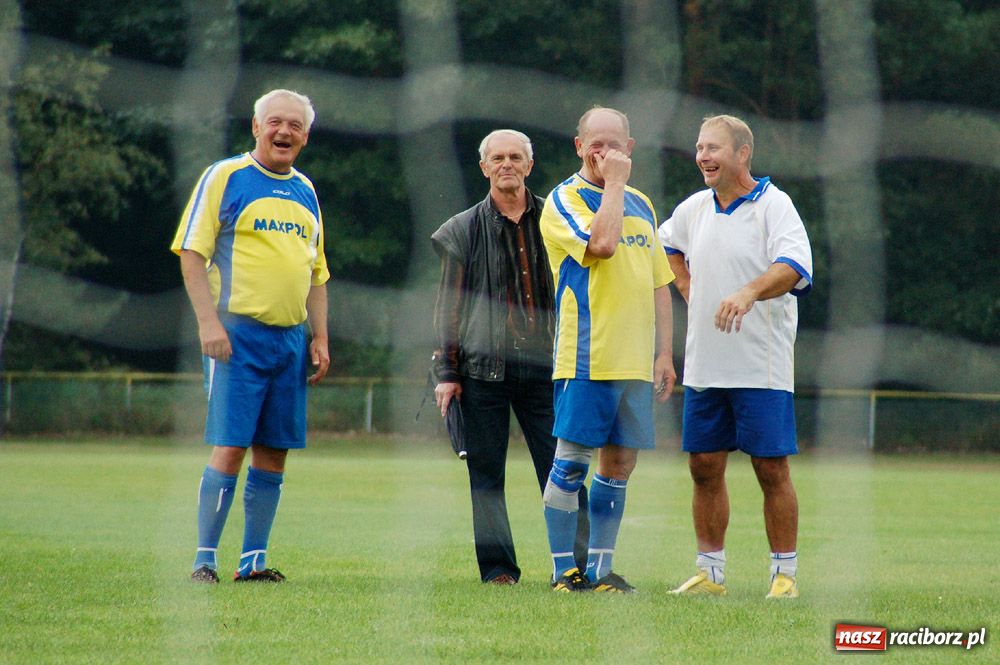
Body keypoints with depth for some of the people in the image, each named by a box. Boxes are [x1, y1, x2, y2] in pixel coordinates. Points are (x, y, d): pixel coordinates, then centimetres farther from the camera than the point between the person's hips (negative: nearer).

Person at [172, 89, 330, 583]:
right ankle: (204, 561, -5)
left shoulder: (305, 191, 17)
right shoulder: (225, 177, -1)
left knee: (273, 451, 5)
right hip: (238, 333, -6)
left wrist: (320, 337, 14)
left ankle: (253, 561, 10)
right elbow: (192, 252, -6)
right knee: (230, 446, -10)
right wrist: (209, 321, -15)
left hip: (291, 336, 6)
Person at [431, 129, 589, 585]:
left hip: (544, 364, 0)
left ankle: (578, 562, 0)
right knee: (486, 474, 1)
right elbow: (448, 306, 9)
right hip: (483, 367, 0)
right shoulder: (462, 230, 8)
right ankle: (497, 567, 7)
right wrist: (445, 372, 3)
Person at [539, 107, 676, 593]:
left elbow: (659, 284, 20)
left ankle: (601, 569, 12)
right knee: (572, 462, -5)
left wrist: (664, 353, 14)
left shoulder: (640, 205, 19)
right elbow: (600, 243, -21)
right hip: (587, 357, -6)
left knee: (620, 463, 6)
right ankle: (564, 570, 0)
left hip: (636, 362, 6)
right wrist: (614, 182, -12)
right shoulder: (564, 200, -2)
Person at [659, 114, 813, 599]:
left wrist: (749, 292, -42)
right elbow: (669, 244, 34)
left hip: (761, 366, -6)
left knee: (772, 470, -4)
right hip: (704, 365, 6)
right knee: (705, 468, 7)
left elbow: (794, 267, -25)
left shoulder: (773, 205, -8)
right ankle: (710, 573, 15)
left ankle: (785, 575, 3)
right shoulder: (694, 209, 11)